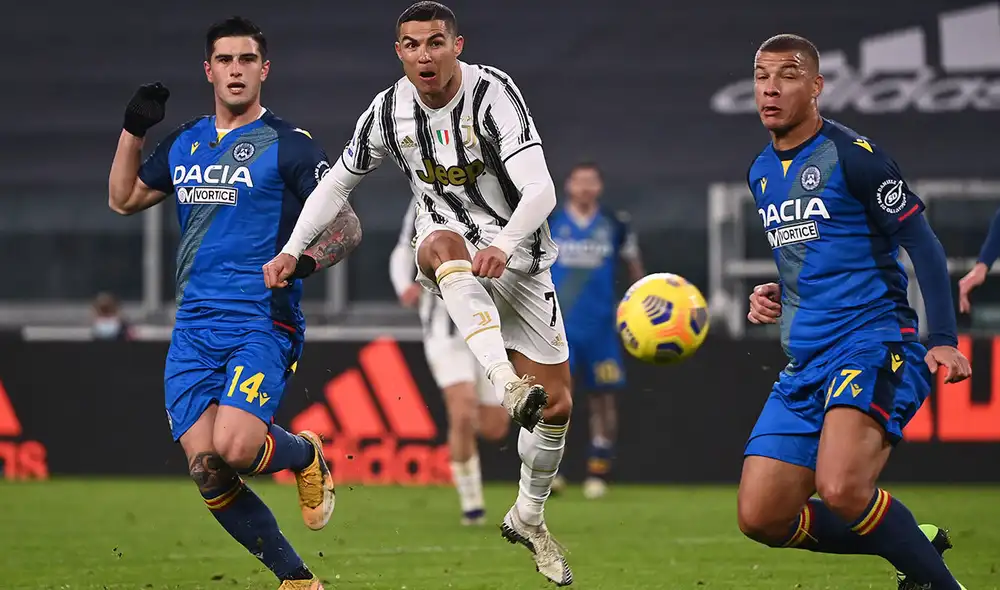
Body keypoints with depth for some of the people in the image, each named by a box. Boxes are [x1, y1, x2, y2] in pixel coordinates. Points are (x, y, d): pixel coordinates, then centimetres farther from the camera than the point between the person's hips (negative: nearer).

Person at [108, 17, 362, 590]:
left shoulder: (289, 145, -2)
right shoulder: (184, 143, 15)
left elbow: (348, 226, -3)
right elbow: (124, 199, 29)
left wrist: (308, 259, -23)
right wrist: (133, 130, 15)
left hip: (263, 323, -5)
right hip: (194, 328, 5)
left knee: (233, 449, -26)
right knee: (207, 472, -7)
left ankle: (305, 454, 10)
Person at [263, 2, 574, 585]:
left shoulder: (493, 93, -20)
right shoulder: (391, 110, -6)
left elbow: (541, 191, -30)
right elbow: (337, 183, 8)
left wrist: (505, 246, -47)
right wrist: (291, 251, -3)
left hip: (516, 256, -1)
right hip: (449, 253, 1)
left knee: (557, 405, -2)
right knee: (444, 242, -39)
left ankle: (529, 516, 26)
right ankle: (505, 383, -57)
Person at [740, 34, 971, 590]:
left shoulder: (852, 155, -7)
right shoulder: (762, 173, 15)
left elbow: (924, 245, -6)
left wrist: (944, 340, -14)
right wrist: (777, 298, 9)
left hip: (875, 342, -8)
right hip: (806, 362, 8)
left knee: (841, 489, -32)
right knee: (762, 519, -1)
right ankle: (913, 543, 17)